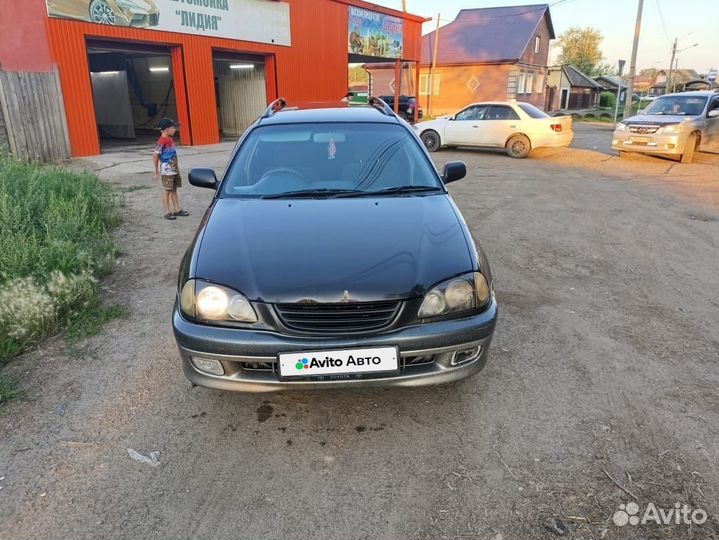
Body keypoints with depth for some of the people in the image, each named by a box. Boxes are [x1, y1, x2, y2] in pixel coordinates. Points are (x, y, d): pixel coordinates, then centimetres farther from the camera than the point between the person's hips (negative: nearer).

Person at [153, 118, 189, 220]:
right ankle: (167, 212, 6)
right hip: (167, 171, -8)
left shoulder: (170, 139, 8)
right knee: (167, 191, 0)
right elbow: (155, 155, -15)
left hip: (174, 169, 8)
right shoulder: (162, 141, -17)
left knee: (174, 190, 14)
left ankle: (177, 209, 21)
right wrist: (156, 169, -10)